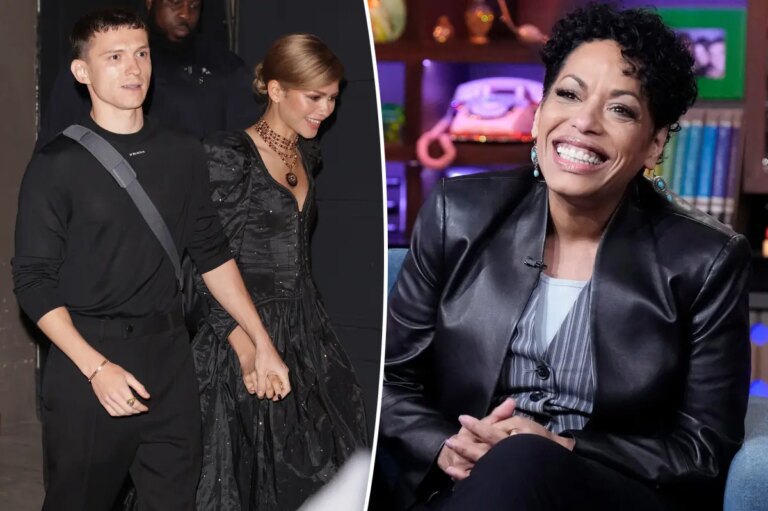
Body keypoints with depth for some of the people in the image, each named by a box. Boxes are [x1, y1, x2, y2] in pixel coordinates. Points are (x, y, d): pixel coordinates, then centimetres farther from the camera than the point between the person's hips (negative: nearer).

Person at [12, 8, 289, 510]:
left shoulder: (184, 155, 6)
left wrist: (261, 341, 11)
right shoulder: (58, 164, -6)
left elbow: (213, 253, 13)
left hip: (170, 356, 3)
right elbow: (34, 280, -7)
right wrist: (96, 367, -17)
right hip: (87, 360, -3)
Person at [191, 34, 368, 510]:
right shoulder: (229, 157, -15)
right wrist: (247, 346, -21)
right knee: (255, 467, 4)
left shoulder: (308, 154, 8)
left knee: (315, 461, 10)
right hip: (247, 328, -7)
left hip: (303, 325, 7)